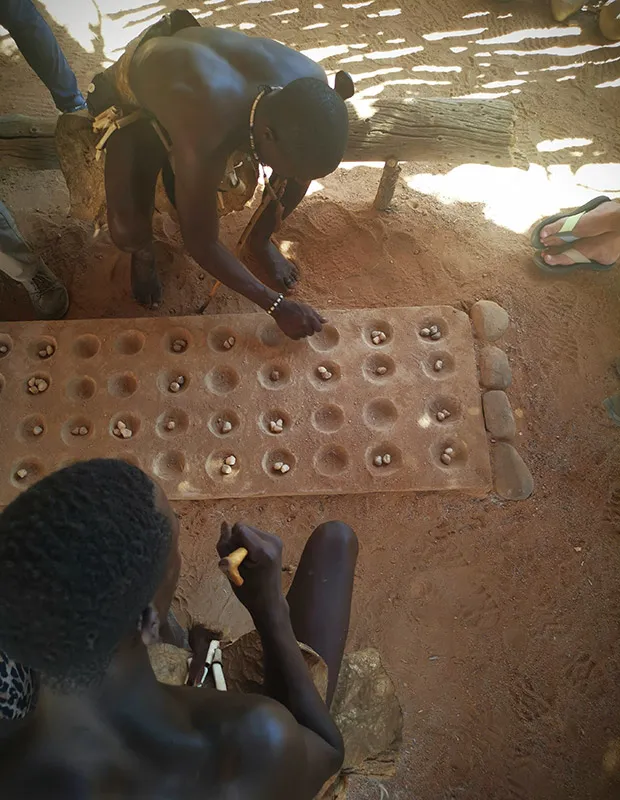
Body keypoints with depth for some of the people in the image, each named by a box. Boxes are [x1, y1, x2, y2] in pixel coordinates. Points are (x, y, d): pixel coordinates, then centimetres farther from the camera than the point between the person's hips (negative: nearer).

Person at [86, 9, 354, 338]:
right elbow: (201, 243, -33)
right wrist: (276, 305, -28)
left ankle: (257, 242, 11)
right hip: (135, 100, -4)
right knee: (127, 230, -28)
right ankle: (143, 252, 12)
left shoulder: (309, 82, -31)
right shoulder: (203, 141, -47)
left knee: (304, 160, -16)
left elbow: (302, 169, -9)